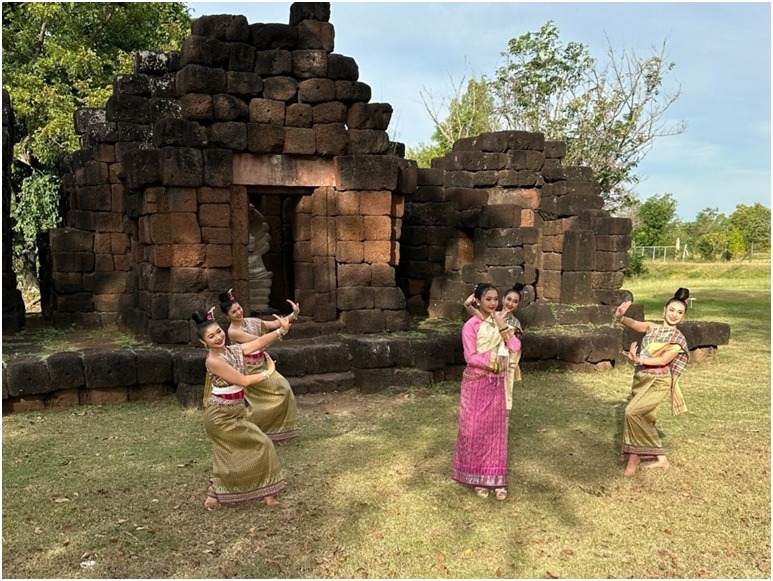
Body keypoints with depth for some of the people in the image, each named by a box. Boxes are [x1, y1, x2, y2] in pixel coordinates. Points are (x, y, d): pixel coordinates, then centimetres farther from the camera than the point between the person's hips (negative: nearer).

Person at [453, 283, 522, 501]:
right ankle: (478, 478, 16)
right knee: (476, 430, 3)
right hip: (476, 383, -5)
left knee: (496, 429, 8)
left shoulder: (499, 323, 5)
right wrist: (493, 363, -14)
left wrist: (502, 326, -14)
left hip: (496, 384, 5)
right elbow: (470, 357, -17)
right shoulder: (471, 325, -11)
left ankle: (496, 478, 17)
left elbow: (515, 347, -7)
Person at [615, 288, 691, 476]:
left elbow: (663, 360, -18)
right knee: (644, 419, 13)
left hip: (657, 383, -6)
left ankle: (634, 455, -3)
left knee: (632, 412, -20)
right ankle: (661, 459, 28)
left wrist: (639, 360, -31)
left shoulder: (678, 339, -7)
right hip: (641, 378, 6)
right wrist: (620, 317, -35)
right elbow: (634, 324, -13)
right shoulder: (652, 327, 5)